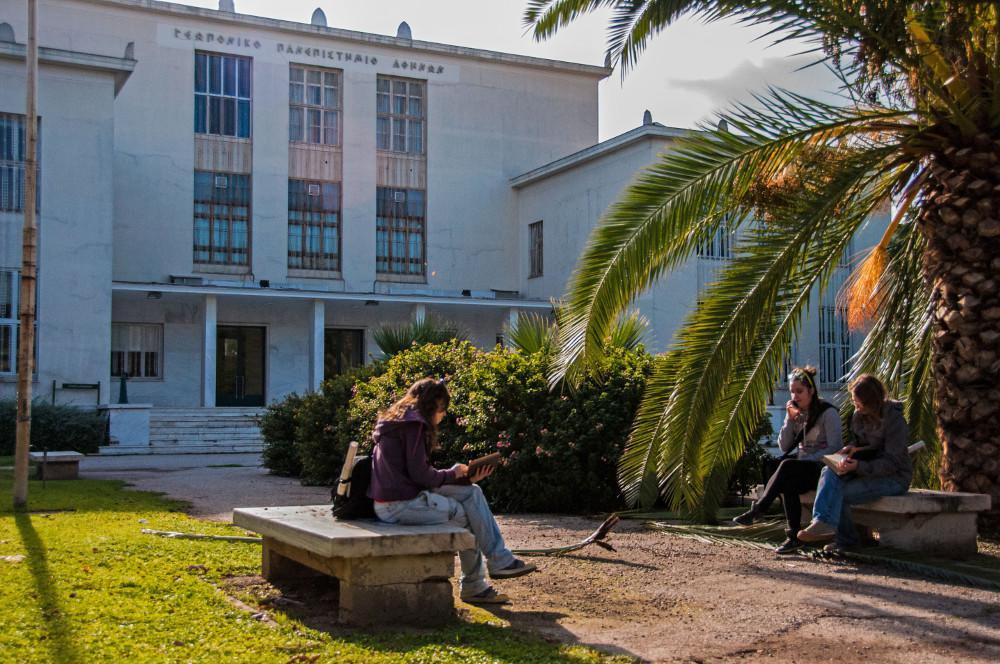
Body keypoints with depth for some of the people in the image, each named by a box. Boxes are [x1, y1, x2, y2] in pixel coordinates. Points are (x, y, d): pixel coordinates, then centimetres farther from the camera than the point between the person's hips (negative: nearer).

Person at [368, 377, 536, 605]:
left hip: (394, 502, 10)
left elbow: (418, 473, 16)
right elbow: (420, 474, -18)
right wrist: (452, 474, 0)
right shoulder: (413, 423, -11)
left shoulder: (400, 421, 20)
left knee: (472, 492, 5)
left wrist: (466, 478, 9)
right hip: (400, 504, -10)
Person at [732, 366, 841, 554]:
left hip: (822, 468, -5)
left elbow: (835, 448, -13)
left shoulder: (828, 412, -6)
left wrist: (807, 459, -21)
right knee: (788, 485, -31)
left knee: (787, 466, -33)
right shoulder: (795, 411, 13)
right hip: (801, 468, 5)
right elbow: (784, 447, 7)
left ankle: (756, 510, -36)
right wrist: (790, 419, -5)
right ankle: (794, 537, -31)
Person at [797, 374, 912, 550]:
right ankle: (823, 522, -29)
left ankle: (846, 538, -20)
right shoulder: (859, 415, 6)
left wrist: (858, 466, -32)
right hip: (867, 468, 7)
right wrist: (854, 448, -3)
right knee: (830, 472, -22)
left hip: (894, 477, -7)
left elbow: (891, 463, -20)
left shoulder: (894, 419, -17)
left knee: (839, 493, -26)